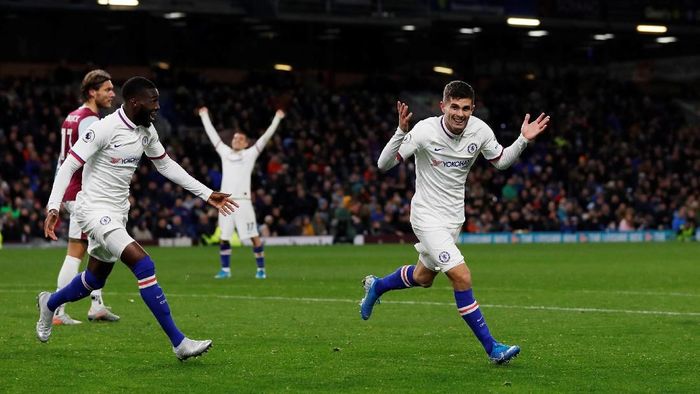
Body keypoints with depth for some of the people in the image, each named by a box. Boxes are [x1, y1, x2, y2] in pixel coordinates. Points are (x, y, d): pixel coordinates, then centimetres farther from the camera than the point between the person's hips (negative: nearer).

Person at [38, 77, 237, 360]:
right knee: (144, 265, -22)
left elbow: (166, 165, 18)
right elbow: (69, 165, -19)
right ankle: (179, 344, -22)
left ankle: (49, 303, 50)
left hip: (117, 213, 9)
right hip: (95, 209, -9)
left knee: (95, 279, 19)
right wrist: (53, 207, -31)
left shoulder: (147, 131, 4)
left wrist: (206, 194, 16)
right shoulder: (105, 128, -19)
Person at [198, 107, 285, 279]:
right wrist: (205, 116, 30)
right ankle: (225, 269, 15)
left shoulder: (250, 154, 9)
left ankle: (261, 269, 4)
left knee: (254, 236, -4)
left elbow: (266, 136, 5)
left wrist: (277, 119, 1)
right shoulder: (225, 152, 17)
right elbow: (212, 134, 25)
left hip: (242, 200, -4)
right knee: (223, 238, 5)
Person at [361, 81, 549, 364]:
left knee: (423, 277, 24)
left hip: (454, 216, 6)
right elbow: (384, 165, -21)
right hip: (428, 216, -6)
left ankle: (376, 286, 53)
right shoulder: (425, 131, -22)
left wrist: (523, 140, -8)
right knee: (462, 277, -20)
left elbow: (501, 162, 8)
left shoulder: (480, 130, -9)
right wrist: (401, 133, -37)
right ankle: (491, 347, -12)